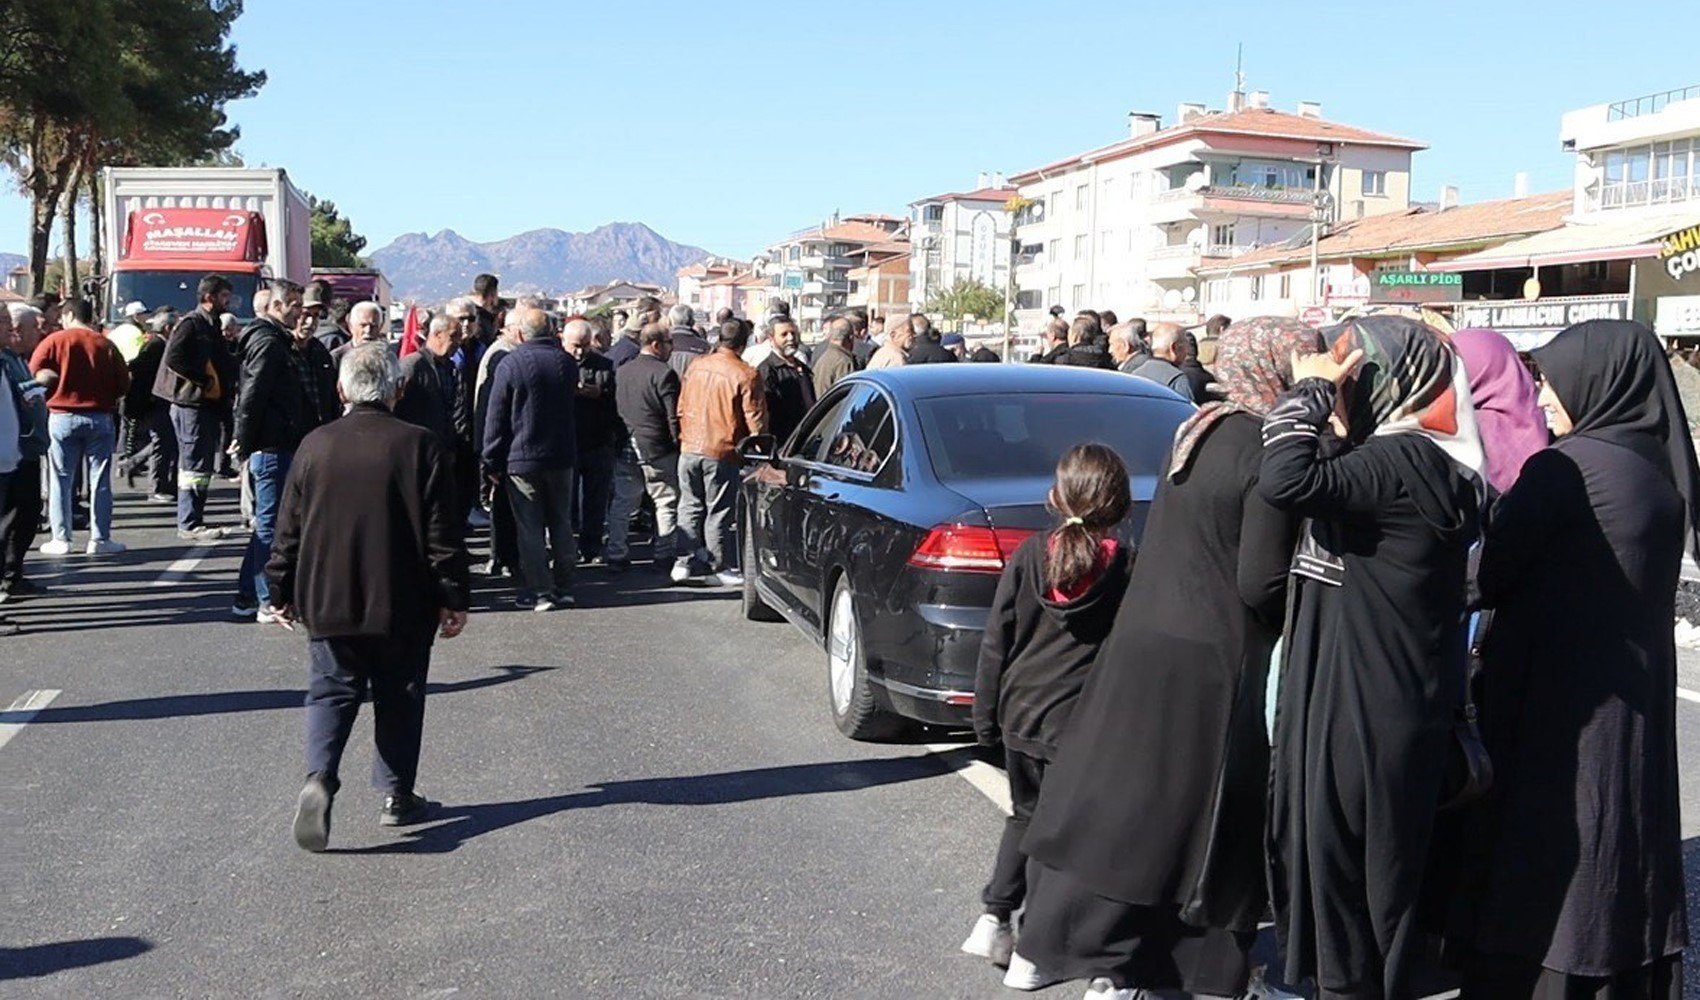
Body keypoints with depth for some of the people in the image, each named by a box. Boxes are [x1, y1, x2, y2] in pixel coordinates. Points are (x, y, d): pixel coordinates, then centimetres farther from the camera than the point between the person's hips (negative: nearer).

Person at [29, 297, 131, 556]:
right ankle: (100, 539, 5)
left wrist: (58, 382, 5)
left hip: (62, 417, -1)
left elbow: (35, 374, -12)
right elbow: (123, 385, 1)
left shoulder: (54, 341, -3)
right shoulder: (106, 345, 1)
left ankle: (61, 539, 9)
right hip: (100, 417, 1)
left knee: (61, 480, 7)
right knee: (100, 481, 5)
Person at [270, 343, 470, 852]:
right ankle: (397, 796, 17)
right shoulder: (419, 446, -8)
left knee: (331, 693, 10)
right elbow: (442, 534, -7)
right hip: (403, 605, -1)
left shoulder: (314, 445, 0)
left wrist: (282, 592, 17)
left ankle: (319, 777, -12)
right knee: (399, 697, 11)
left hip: (327, 601, 2)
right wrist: (453, 598, -1)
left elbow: (288, 530, 6)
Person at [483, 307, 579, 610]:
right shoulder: (567, 362, 2)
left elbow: (495, 418, -7)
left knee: (529, 528, 1)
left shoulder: (511, 364, -10)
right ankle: (564, 588, 17)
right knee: (561, 523, 13)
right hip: (561, 457, 4)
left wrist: (493, 461, -2)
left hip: (522, 459, -4)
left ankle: (539, 593, 2)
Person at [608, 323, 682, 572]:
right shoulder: (664, 373, -13)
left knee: (621, 504, 11)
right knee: (666, 503, 7)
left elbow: (614, 408, 13)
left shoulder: (622, 372, 7)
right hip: (657, 449, -6)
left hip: (625, 447, 6)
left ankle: (616, 555, 14)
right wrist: (679, 444, -5)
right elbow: (674, 416, -15)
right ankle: (664, 555, 10)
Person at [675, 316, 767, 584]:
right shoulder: (745, 375, -13)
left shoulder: (695, 367, 5)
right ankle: (717, 569, 10)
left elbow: (681, 408, 13)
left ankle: (684, 562, 16)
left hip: (689, 449, 5)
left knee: (690, 507, 15)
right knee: (719, 511, 5)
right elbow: (755, 419, -11)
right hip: (723, 452, -5)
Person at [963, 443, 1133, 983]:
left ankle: (994, 919, 18)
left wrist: (987, 715, 10)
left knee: (1025, 815, 22)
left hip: (1020, 715, 3)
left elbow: (995, 643, 1)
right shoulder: (1126, 570, -8)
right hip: (1080, 724, -3)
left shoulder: (1028, 555, -2)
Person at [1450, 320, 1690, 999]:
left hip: (1554, 713, -8)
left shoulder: (1567, 465, -17)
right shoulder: (1659, 469, 7)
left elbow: (1488, 577, -14)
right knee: (1616, 872, 17)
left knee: (1536, 880, 2)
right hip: (1637, 717, 8)